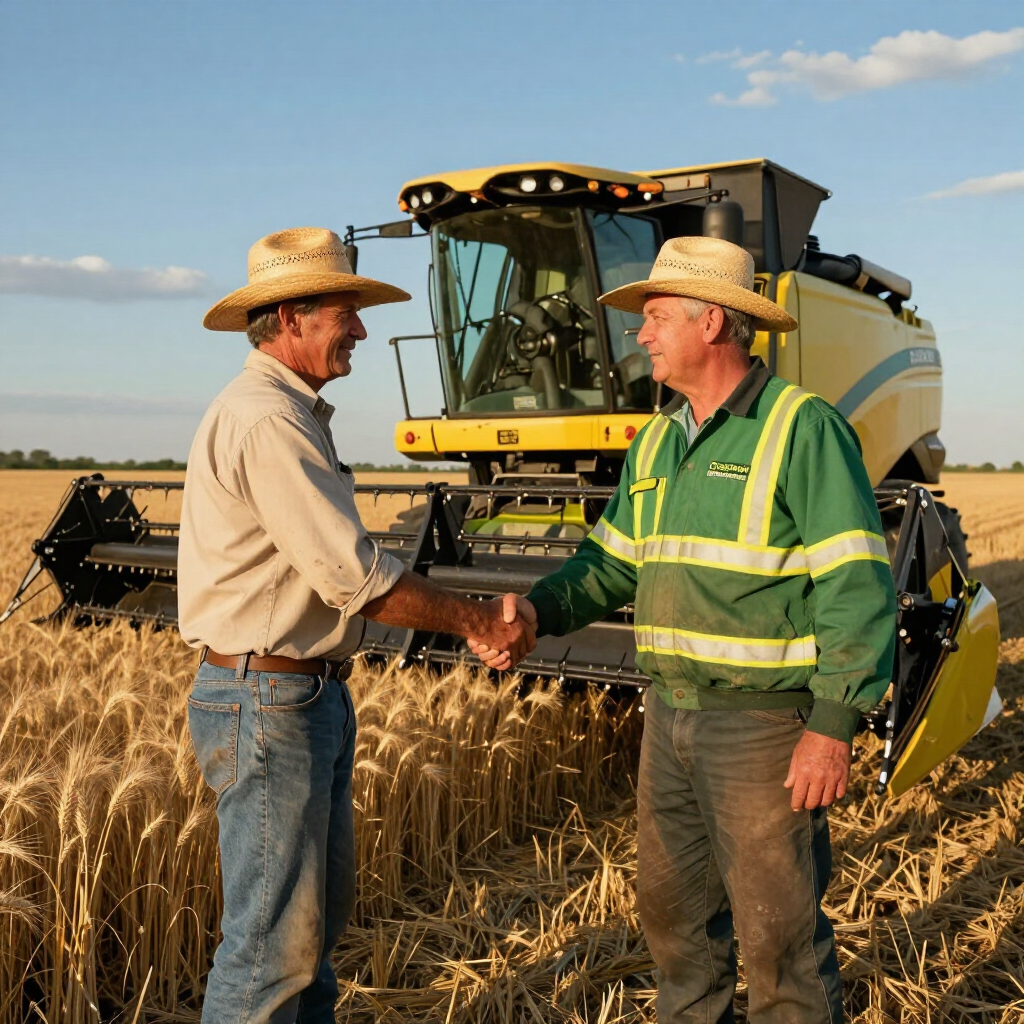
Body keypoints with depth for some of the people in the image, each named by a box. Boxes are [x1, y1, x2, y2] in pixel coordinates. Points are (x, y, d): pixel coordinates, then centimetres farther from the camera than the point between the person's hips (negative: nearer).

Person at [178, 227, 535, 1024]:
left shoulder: (295, 415, 14)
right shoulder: (267, 422, -20)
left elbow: (340, 572, 15)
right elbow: (356, 578, -23)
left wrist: (473, 616, 8)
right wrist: (478, 622, -9)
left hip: (314, 692, 10)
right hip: (266, 698, -10)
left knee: (322, 904, 21)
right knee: (274, 933, 0)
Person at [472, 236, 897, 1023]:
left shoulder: (802, 428, -13)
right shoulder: (657, 443, 10)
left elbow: (857, 587, -16)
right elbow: (613, 563, 13)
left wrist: (833, 726, -20)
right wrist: (540, 610, -5)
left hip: (766, 722, -7)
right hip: (672, 714, 7)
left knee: (777, 929, 5)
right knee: (675, 910, 19)